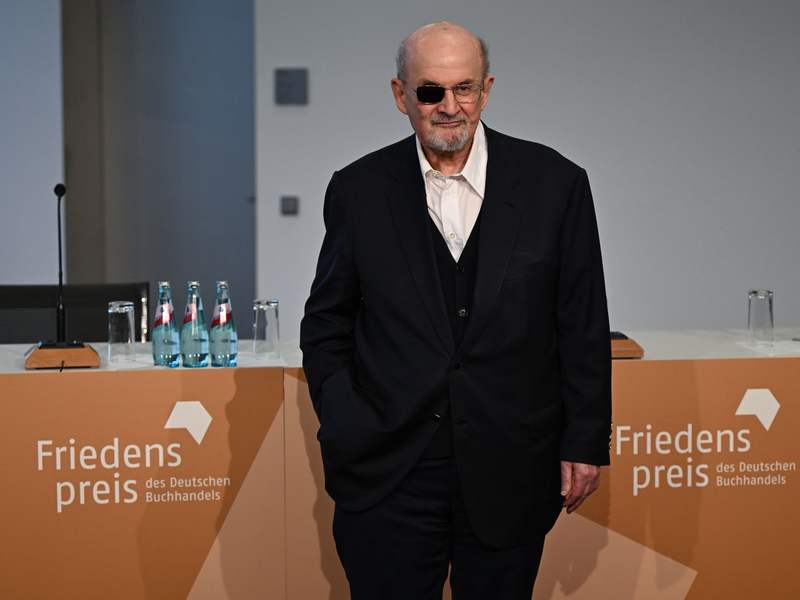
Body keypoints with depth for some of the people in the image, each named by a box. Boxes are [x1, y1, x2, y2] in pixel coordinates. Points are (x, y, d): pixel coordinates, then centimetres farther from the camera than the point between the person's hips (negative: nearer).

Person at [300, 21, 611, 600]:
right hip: (388, 479, 0)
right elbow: (326, 325, 9)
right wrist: (344, 428, -3)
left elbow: (585, 328, 3)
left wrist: (585, 444, 1)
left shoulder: (555, 184, 0)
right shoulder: (358, 190, 2)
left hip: (509, 477, 0)